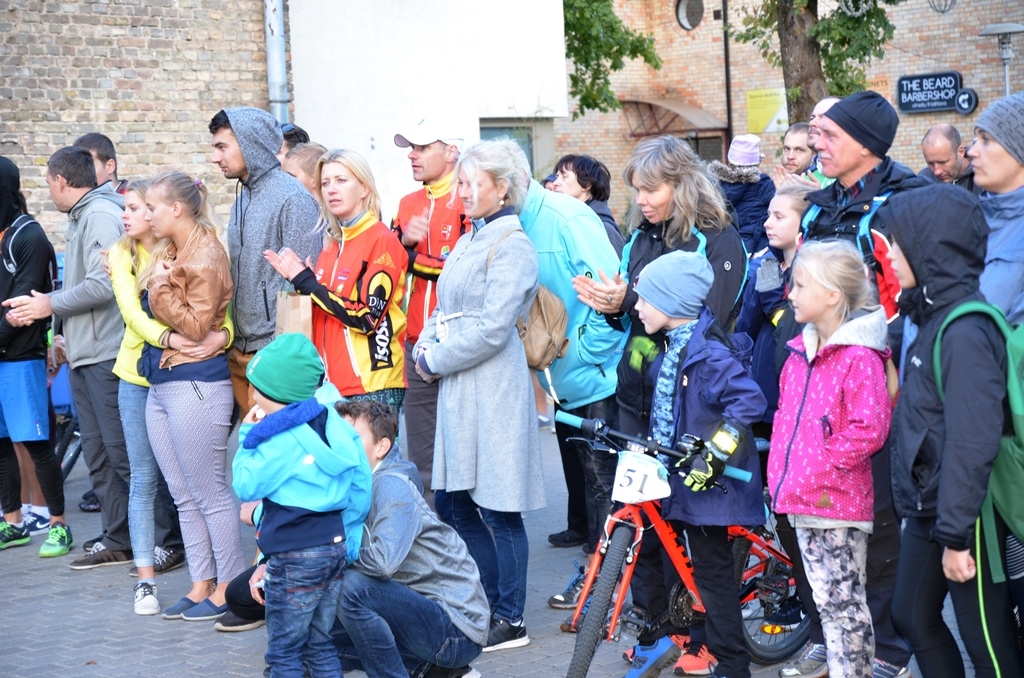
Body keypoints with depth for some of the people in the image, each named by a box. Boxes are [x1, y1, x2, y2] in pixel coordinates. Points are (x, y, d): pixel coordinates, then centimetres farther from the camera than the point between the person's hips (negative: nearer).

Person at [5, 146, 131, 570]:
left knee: (123, 451, -8)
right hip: (84, 355, 10)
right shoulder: (80, 218, 16)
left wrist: (50, 305, -9)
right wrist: (69, 335, 12)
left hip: (106, 355, -10)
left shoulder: (101, 215, -12)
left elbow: (102, 284, -20)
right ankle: (119, 539, 13)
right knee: (98, 453, 9)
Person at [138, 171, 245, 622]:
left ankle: (228, 589, 5)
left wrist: (161, 288, -17)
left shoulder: (206, 256, -12)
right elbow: (152, 315, 14)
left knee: (210, 494, -2)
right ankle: (201, 585, 19)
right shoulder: (170, 254, 14)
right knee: (184, 496, 12)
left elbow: (197, 327, -14)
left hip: (195, 385, -9)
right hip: (161, 384, 9)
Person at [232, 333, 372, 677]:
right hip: (336, 546, 8)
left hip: (296, 555, -8)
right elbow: (361, 487, 11)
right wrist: (348, 540, 19)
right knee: (320, 643, 16)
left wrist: (247, 436, -4)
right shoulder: (336, 426, 7)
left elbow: (246, 486, -12)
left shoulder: (282, 441, -16)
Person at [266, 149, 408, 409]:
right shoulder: (333, 244, 14)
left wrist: (306, 281, -12)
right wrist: (298, 278, 3)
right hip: (333, 382, 7)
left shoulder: (383, 241, -8)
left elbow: (367, 317, -17)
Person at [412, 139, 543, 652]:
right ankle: (486, 606, 23)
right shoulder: (472, 239, 16)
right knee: (453, 504, 12)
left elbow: (492, 328, -18)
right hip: (458, 389, 9)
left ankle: (510, 620, 5)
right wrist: (425, 347, 3)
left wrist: (436, 360, -10)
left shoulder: (512, 245, -12)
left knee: (497, 509, -3)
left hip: (492, 389, -9)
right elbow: (446, 310, 21)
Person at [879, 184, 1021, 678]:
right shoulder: (934, 317, 7)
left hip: (963, 514, -10)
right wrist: (928, 515, 16)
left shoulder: (965, 332, -23)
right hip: (928, 505, 10)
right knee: (912, 617, 21)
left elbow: (972, 444, -26)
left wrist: (956, 534, -23)